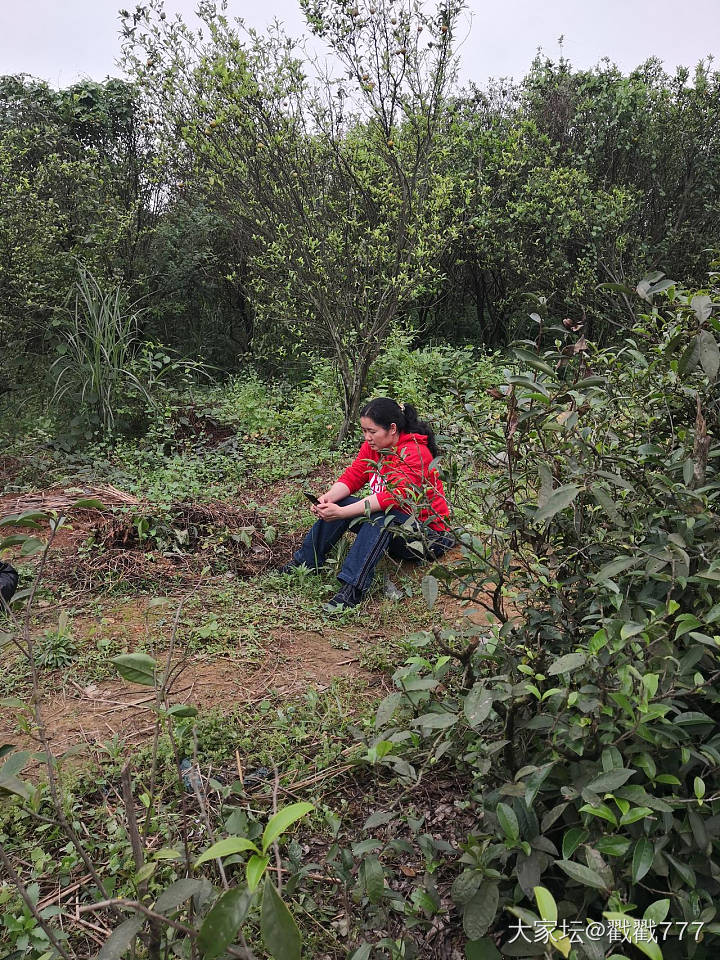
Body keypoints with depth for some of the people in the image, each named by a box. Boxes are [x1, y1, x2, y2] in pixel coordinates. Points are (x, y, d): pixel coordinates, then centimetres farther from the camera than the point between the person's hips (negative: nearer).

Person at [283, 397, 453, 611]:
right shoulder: (373, 446, 0)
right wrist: (329, 497, -25)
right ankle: (305, 562, -1)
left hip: (427, 534, -8)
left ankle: (353, 588, -41)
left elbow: (393, 497, -34)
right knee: (336, 504, -9)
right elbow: (353, 475, -3)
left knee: (381, 517, -37)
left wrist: (342, 513, -39)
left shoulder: (415, 453, -24)